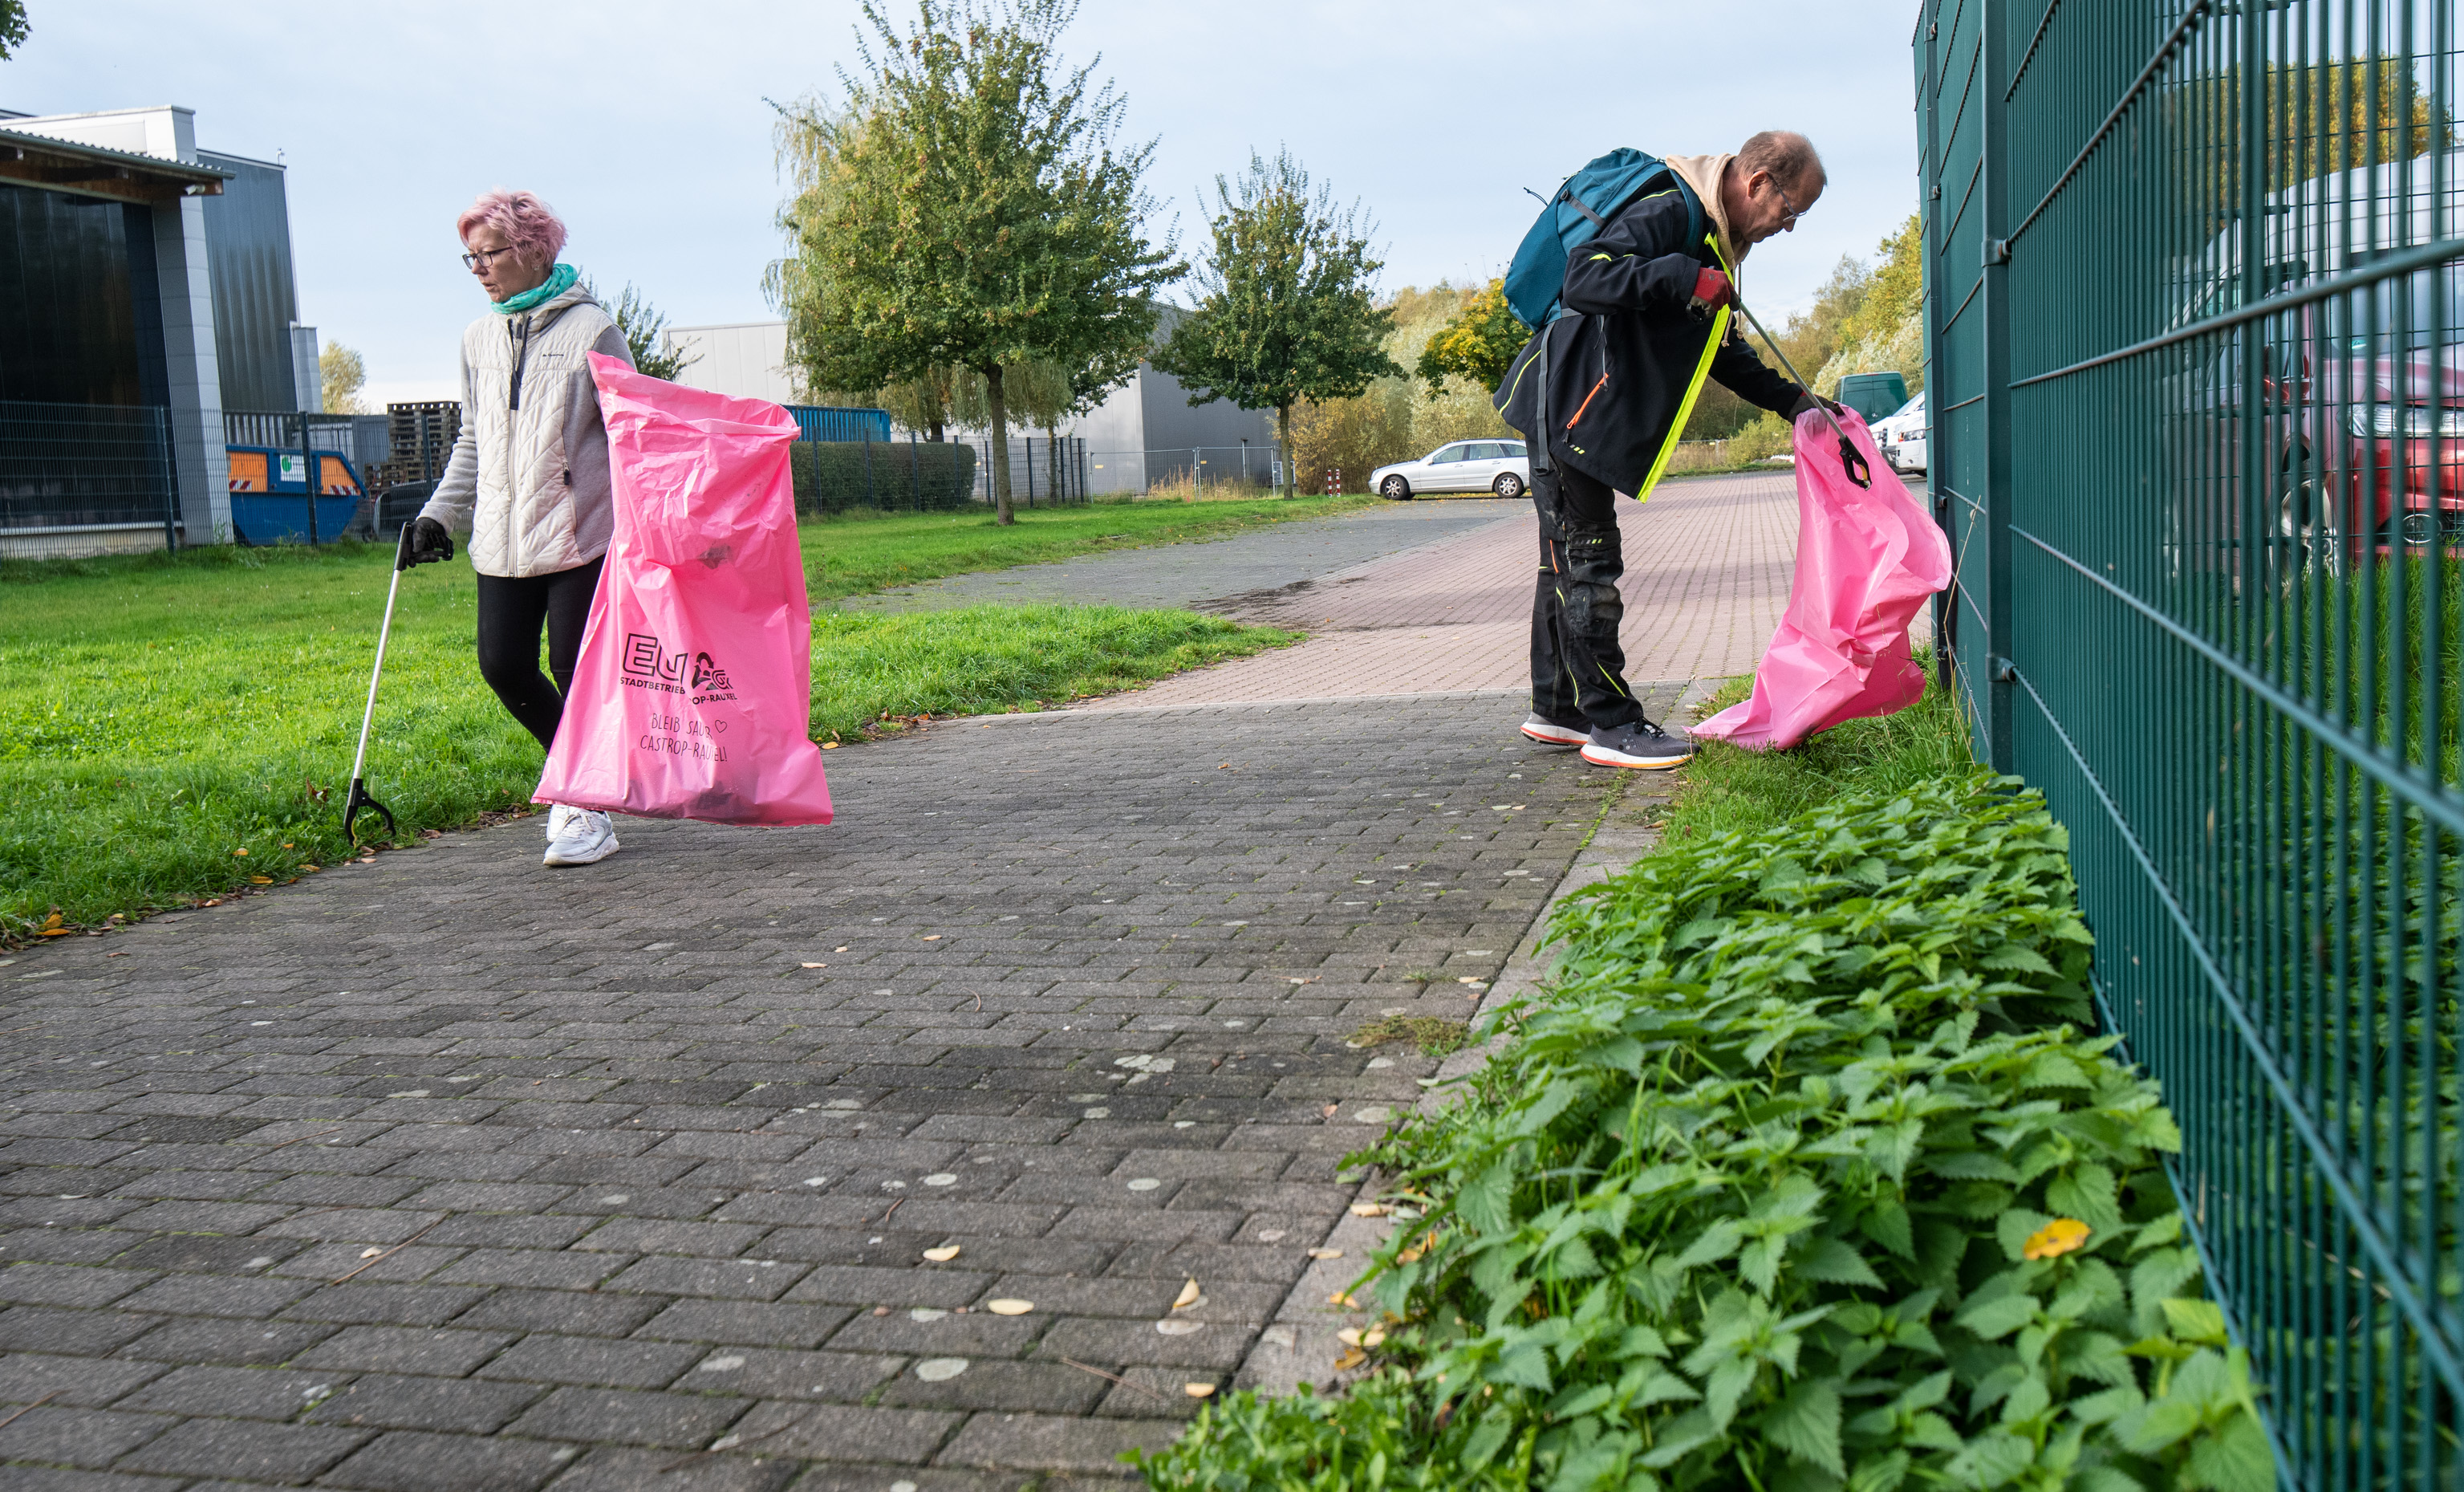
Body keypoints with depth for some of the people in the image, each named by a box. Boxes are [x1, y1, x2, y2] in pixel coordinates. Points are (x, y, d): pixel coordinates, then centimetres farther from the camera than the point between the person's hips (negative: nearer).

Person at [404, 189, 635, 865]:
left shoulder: (590, 329, -2)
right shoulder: (479, 338, 15)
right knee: (503, 665, 2)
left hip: (579, 531, -6)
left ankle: (591, 809, 7)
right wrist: (439, 513, 15)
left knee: (576, 668, -6)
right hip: (502, 537, 6)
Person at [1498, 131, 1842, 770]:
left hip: (1587, 417, 11)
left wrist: (1794, 401, 18)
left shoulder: (1716, 239, 16)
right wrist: (1687, 280, -33)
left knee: (1570, 563, 15)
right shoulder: (1667, 211, -17)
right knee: (1587, 564, -8)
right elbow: (1583, 280, -30)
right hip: (1565, 405, -11)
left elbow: (1723, 353, 25)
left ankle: (1557, 711, 23)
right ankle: (1611, 724, -4)